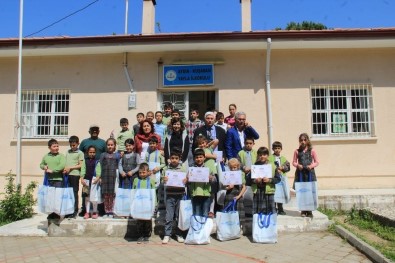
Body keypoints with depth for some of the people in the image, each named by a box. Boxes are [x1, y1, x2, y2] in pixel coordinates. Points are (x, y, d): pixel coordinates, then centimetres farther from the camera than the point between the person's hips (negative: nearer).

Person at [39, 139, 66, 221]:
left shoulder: (61, 156, -3)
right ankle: (51, 213, 20)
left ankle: (57, 214, 6)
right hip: (48, 180, 4)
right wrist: (44, 167, 0)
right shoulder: (46, 156, 11)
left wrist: (52, 170, -16)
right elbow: (41, 164, 22)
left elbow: (62, 165, -16)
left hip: (58, 179, -4)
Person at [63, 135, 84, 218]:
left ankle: (75, 211, 9)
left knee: (74, 192, 1)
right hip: (66, 174, 5)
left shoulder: (80, 153, -1)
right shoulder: (68, 152, 15)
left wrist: (70, 168, -12)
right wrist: (64, 169, -3)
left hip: (75, 174, -5)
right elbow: (65, 162, 16)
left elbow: (80, 165, -6)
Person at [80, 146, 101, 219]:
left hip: (94, 180, -3)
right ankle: (87, 212, 18)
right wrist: (82, 179, -8)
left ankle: (95, 212, 10)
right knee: (86, 197, 9)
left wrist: (97, 178, -19)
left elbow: (98, 171, -5)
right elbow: (83, 170, 3)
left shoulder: (97, 162, 2)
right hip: (86, 180, 3)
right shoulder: (85, 161, 9)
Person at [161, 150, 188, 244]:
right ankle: (167, 235, 10)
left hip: (180, 195, 0)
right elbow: (162, 181, 5)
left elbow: (187, 180, 5)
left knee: (179, 215, 7)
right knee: (169, 216, 1)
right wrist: (163, 180, -17)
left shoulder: (184, 169, 4)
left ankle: (179, 234, 19)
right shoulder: (166, 169, 5)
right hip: (169, 195, 0)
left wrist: (186, 181, -17)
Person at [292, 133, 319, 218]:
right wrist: (297, 165, -9)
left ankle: (309, 211, 6)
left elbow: (317, 162, 7)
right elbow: (294, 162, 11)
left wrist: (311, 165, -11)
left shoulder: (312, 150, 5)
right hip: (300, 173, 1)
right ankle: (303, 210, 9)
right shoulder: (297, 151, 9)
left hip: (310, 172, -1)